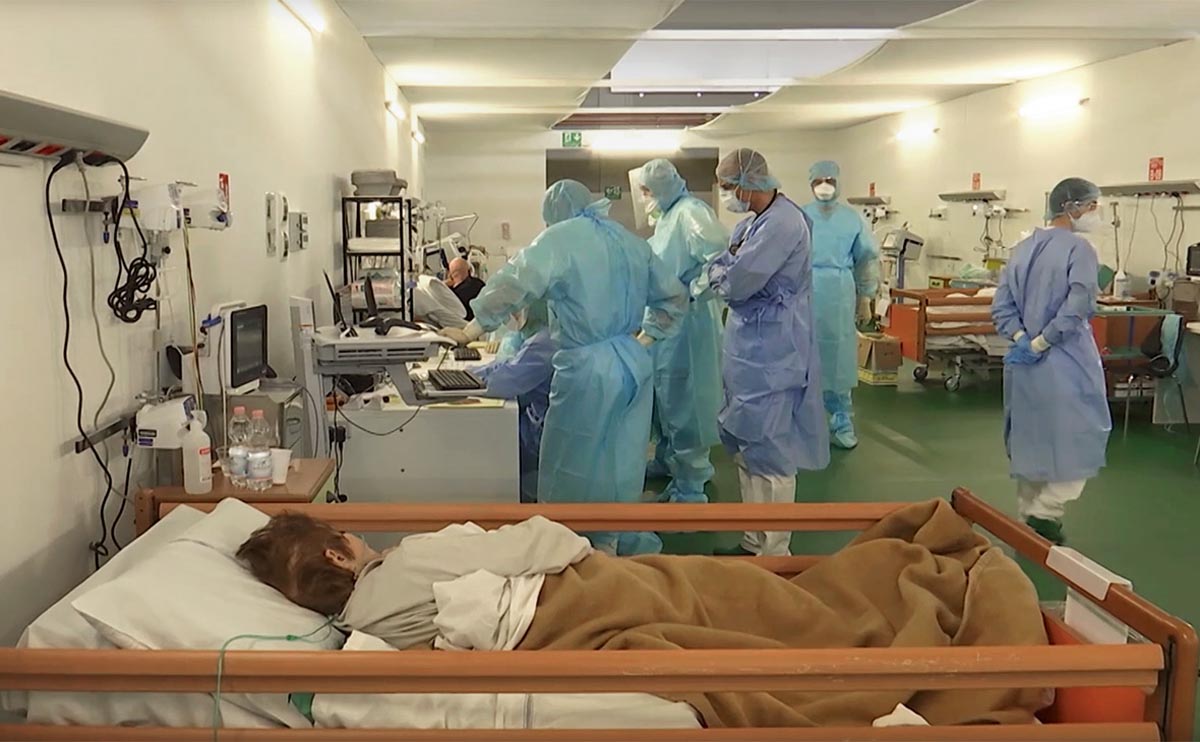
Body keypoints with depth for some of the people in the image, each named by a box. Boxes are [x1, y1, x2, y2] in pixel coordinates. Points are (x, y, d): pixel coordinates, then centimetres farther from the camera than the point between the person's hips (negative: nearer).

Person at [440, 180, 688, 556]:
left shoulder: (560, 238, -7)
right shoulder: (631, 240, 14)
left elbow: (514, 285, -18)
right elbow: (673, 296, 21)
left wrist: (470, 331, -14)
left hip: (590, 369, -7)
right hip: (635, 363, 7)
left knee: (573, 470, 5)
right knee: (623, 464, 16)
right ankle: (622, 546, 28)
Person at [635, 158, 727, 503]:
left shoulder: (690, 212, -18)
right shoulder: (667, 216, 14)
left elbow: (721, 254, -30)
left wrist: (696, 291, -22)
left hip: (685, 321, -10)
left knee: (682, 403, -2)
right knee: (666, 399, 19)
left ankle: (689, 491, 8)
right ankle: (672, 463, 36)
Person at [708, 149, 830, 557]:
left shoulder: (784, 223, -17)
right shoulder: (751, 224, 13)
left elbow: (736, 283, -20)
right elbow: (722, 267, 12)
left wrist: (717, 273, -1)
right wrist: (723, 273, -9)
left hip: (772, 353, -10)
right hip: (748, 350, 10)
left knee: (770, 454, -2)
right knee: (746, 449, 16)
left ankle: (774, 553, 8)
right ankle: (756, 540, 29)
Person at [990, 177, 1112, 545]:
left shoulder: (1023, 249, 10)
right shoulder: (1079, 248, -12)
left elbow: (1001, 305, 4)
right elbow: (1076, 309, -22)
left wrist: (1022, 339, -4)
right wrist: (1041, 343, -14)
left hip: (1023, 360, 7)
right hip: (1065, 362, -7)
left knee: (1029, 436, 16)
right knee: (1078, 435, 4)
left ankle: (1029, 513, 24)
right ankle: (1045, 512, -1)